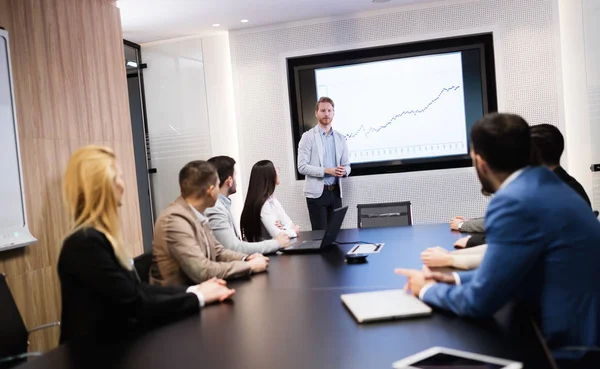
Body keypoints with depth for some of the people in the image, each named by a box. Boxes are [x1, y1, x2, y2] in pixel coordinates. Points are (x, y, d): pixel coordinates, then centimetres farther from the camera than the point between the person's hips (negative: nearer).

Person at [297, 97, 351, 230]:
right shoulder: (308, 136, -3)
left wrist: (344, 171, -10)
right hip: (317, 192, -4)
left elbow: (347, 165, 14)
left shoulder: (340, 138, 12)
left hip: (335, 192, 5)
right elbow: (302, 167, -10)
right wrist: (326, 171, -19)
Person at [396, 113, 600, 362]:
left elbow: (479, 301, -18)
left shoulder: (515, 200, -23)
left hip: (573, 349, -8)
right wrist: (455, 279, 6)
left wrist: (427, 290, -2)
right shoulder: (539, 183, 5)